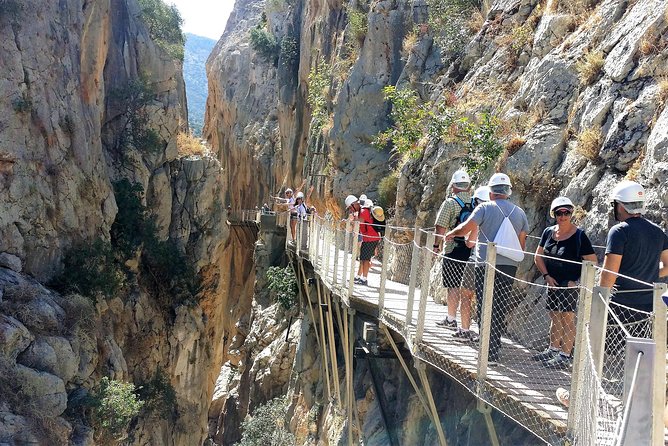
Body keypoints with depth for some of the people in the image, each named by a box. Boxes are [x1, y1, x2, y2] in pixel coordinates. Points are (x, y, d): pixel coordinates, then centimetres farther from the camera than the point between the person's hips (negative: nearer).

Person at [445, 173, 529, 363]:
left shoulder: (485, 208, -2)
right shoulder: (519, 212, 11)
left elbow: (465, 228, -12)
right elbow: (522, 244, 13)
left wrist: (451, 233, 7)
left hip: (487, 264, -4)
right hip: (509, 267, 4)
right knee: (501, 310, 11)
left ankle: (489, 354, -2)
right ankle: (495, 350, 15)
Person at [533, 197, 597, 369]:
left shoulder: (579, 235, -10)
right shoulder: (548, 232, 5)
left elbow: (592, 262, -9)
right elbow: (538, 256, 11)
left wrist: (577, 281, -13)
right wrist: (547, 276, -1)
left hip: (571, 284, -6)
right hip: (553, 283, 6)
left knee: (568, 318, -5)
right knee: (555, 318, 14)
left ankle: (565, 355, -1)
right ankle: (553, 349, 26)